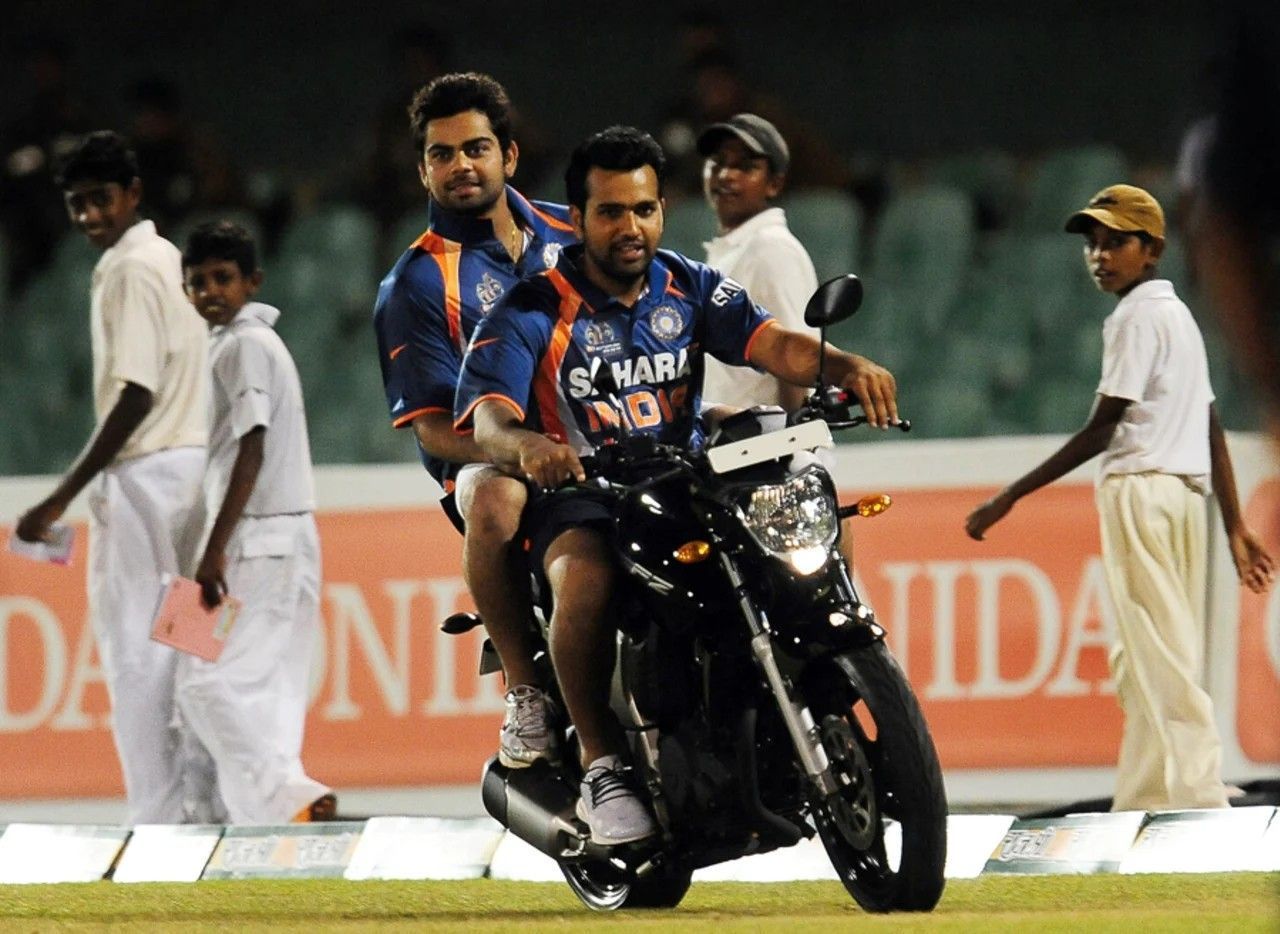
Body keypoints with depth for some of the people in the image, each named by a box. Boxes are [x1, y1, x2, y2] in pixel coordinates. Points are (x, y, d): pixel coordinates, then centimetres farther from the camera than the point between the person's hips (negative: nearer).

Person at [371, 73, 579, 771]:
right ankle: (525, 692, -25)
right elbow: (433, 424, -8)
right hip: (489, 458, -4)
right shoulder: (415, 285, -1)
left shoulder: (570, 233, 13)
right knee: (496, 504, -41)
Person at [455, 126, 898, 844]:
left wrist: (845, 366, -31)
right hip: (577, 500, -4)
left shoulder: (692, 290, 9)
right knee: (587, 582, -36)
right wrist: (526, 446, -43)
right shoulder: (530, 313, -3)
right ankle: (602, 766, -26)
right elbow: (489, 417, -17)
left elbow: (771, 343, -8)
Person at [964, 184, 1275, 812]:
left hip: (1141, 488, -10)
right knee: (1142, 664, 9)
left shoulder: (1137, 316, -7)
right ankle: (1139, 805, 7)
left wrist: (1010, 498, -15)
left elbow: (1102, 429, -14)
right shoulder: (1180, 316, 21)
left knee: (1160, 658, -13)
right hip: (1185, 490, 10)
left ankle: (1199, 797, -19)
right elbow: (1212, 430, 20)